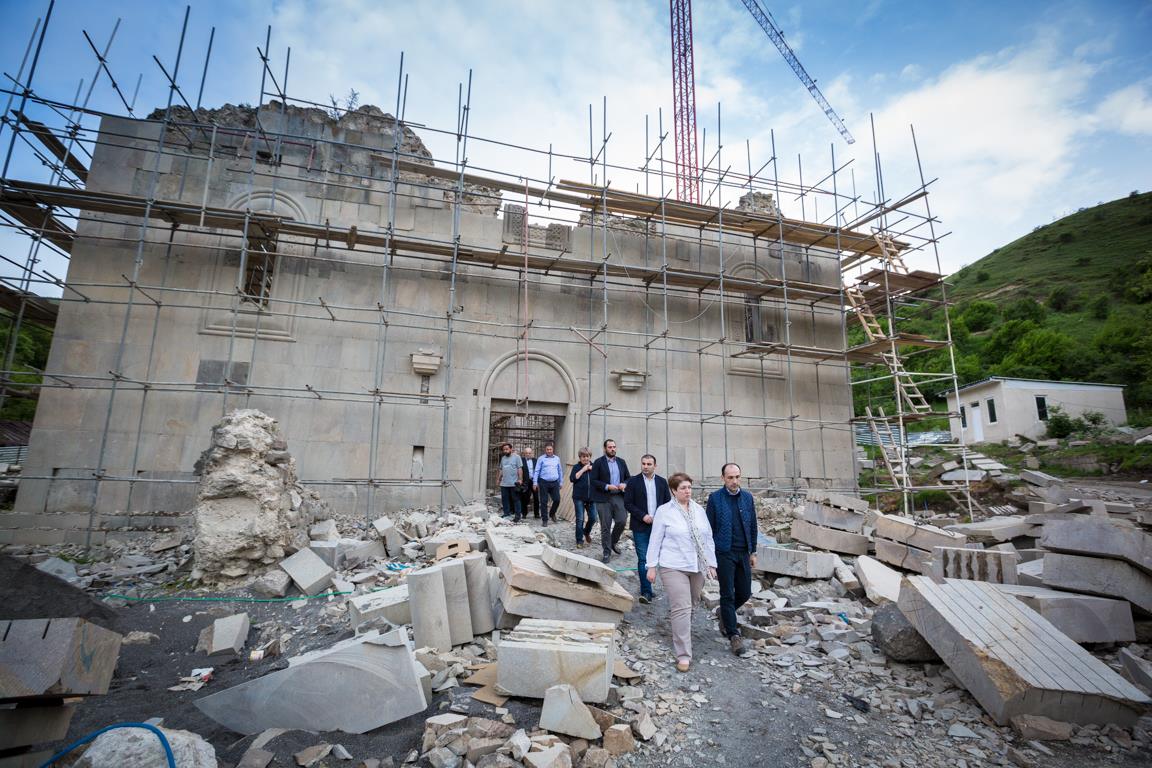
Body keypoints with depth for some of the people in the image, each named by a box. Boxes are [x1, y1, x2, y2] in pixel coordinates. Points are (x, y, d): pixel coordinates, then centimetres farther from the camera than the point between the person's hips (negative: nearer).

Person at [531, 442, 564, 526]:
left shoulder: (557, 458, 9)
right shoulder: (541, 459, -1)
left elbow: (560, 471, 14)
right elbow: (537, 471, -2)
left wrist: (561, 482, 14)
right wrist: (535, 483, -7)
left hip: (554, 483, 3)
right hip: (544, 482, -3)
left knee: (557, 500, 1)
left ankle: (552, 513, 29)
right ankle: (545, 520, 13)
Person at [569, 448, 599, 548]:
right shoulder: (576, 467, 1)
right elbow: (572, 478, -13)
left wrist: (592, 469, -12)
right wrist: (583, 469, -13)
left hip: (591, 497, 3)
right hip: (579, 497, -3)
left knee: (593, 518, 5)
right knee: (580, 519, -1)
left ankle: (587, 532, 34)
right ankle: (580, 540, 10)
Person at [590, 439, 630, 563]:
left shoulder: (621, 462, 11)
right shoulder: (598, 463, -2)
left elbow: (628, 477, 15)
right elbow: (594, 481, -6)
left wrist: (625, 484, -7)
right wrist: (607, 486, -17)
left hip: (619, 497, 3)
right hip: (604, 498, -3)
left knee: (621, 521, -5)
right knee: (605, 526, 3)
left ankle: (613, 542, 23)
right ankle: (607, 552, 17)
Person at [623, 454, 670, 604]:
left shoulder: (662, 482, 7)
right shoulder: (633, 481, -2)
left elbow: (668, 503, 9)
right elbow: (627, 504, -4)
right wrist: (643, 516, -13)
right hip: (640, 526, -3)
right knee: (643, 559, -5)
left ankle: (646, 590, 27)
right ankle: (646, 592, 0)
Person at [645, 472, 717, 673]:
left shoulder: (699, 510, 7)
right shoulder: (664, 511, -6)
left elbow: (708, 538, 12)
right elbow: (655, 540, -3)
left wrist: (711, 563, 8)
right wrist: (652, 566, -5)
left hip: (696, 567, 5)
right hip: (673, 568, -5)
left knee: (691, 605, 16)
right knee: (682, 608, -8)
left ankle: (681, 631, 42)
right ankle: (683, 654, 1)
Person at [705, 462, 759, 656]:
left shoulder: (747, 497, 5)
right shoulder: (715, 498, -6)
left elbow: (752, 526, 11)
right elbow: (710, 528, -4)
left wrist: (753, 552, 11)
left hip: (743, 553, 4)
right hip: (724, 553, -4)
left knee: (744, 593, 10)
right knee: (727, 595, 1)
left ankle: (725, 614, 38)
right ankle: (733, 635, 14)